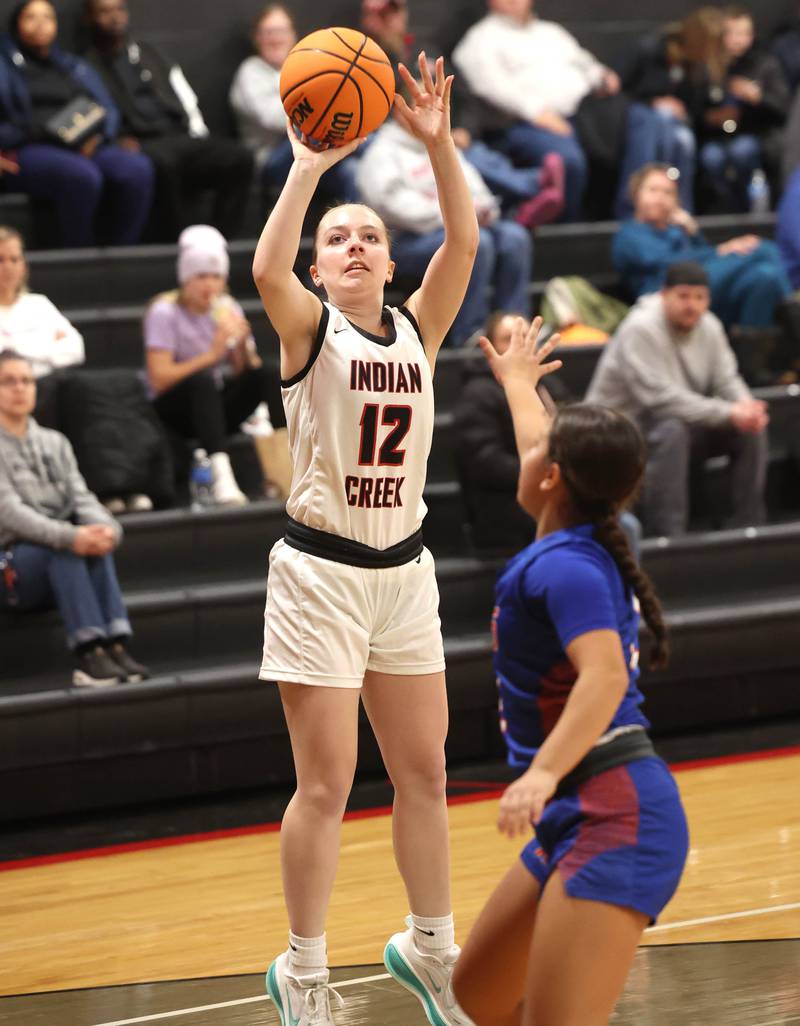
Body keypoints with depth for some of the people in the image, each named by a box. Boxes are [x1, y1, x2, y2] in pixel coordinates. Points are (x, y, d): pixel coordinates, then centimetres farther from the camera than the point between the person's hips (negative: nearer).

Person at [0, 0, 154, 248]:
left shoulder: (76, 68, 30)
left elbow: (108, 112, 21)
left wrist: (96, 137, -1)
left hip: (86, 150, 4)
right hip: (31, 152, -4)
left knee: (137, 168, -29)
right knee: (82, 175, -39)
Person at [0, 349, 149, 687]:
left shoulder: (54, 443, 14)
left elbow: (81, 499, 3)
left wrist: (106, 528, -22)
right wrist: (70, 537, -31)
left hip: (59, 569, 4)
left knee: (95, 540, -28)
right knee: (63, 548, -33)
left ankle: (115, 645, -37)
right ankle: (89, 653, -41)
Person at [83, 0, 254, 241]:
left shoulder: (148, 54, 27)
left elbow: (187, 103, 22)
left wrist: (198, 137, 4)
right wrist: (118, 141, -17)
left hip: (182, 137, 5)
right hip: (142, 144, -5)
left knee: (239, 157, -23)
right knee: (163, 163, -40)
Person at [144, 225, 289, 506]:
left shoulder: (227, 308, 5)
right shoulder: (165, 312, -10)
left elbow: (247, 371, 2)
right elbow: (159, 380, -20)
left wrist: (242, 346, -19)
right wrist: (211, 355, -25)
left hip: (219, 405, 5)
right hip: (175, 408, -5)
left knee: (266, 374, -20)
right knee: (203, 379, -36)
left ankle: (281, 467, -32)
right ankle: (221, 477, -51)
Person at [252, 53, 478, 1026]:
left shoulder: (416, 328, 6)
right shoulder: (309, 329, -5)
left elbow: (462, 242, -9)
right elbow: (266, 269, -27)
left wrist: (437, 142, -19)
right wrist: (311, 164, -29)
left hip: (403, 571, 5)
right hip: (320, 572, -5)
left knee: (423, 772, 11)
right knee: (326, 785, -3)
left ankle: (430, 947, 28)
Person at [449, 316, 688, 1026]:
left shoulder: (565, 564, -14)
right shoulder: (586, 545, 13)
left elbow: (605, 676, -30)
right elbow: (544, 442, 34)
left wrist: (544, 773, -42)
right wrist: (518, 382, 52)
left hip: (614, 815, -10)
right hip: (581, 817, 10)